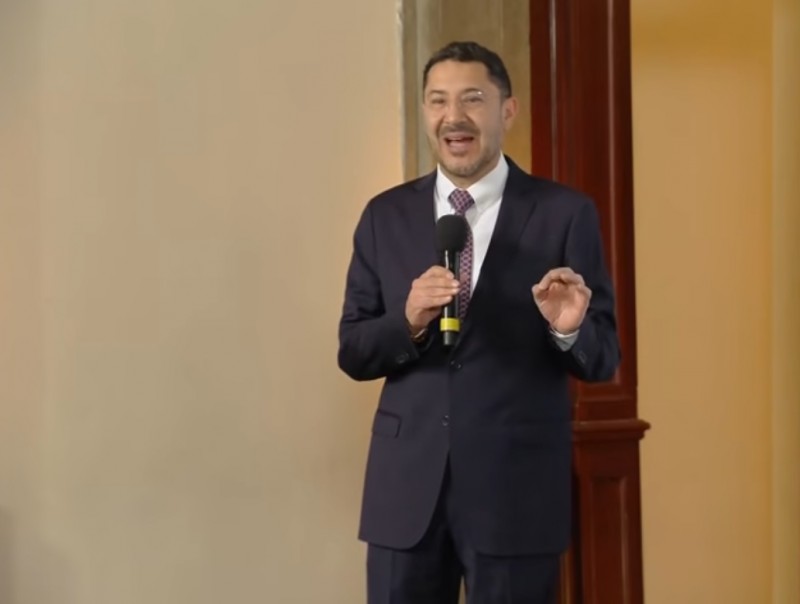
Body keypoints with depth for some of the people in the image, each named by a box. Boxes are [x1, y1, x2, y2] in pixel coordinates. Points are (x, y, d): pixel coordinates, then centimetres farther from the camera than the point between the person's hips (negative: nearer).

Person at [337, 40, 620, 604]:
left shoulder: (566, 214, -3)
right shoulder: (386, 216, 5)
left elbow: (603, 359, -2)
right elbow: (353, 351, 4)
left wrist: (569, 329, -24)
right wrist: (408, 321, -16)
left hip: (517, 487, -2)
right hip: (407, 485, 2)